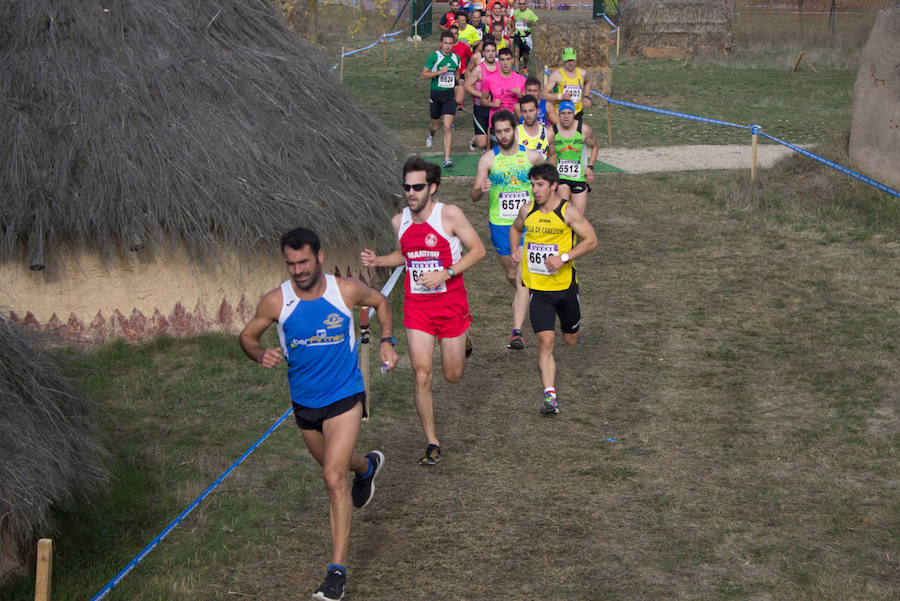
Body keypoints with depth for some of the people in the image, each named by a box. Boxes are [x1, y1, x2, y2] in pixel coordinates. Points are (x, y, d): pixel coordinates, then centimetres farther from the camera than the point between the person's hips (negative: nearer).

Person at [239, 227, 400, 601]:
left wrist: (387, 341, -2)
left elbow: (380, 302, 9)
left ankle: (338, 570, -12)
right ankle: (367, 466, 63)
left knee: (334, 478, -16)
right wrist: (261, 355, -20)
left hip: (345, 397, -4)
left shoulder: (347, 290, -13)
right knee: (333, 465, 26)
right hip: (304, 401, 4)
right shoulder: (275, 301, -13)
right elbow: (247, 336, 2)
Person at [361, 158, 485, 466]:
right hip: (416, 305, 2)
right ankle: (432, 443, 5)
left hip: (451, 303, -2)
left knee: (453, 376, 8)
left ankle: (462, 344, 45)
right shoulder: (399, 221, 2)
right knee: (422, 374, -7)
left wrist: (446, 273, -18)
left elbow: (478, 249, -8)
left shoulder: (449, 215, -12)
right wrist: (377, 261, 2)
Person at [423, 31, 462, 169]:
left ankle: (447, 158, -13)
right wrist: (439, 72, -20)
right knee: (435, 126, 13)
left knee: (447, 127, -12)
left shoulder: (456, 58, 5)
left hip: (450, 95, 1)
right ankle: (431, 135, 52)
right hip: (436, 94, -1)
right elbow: (423, 75, -10)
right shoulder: (434, 56, -8)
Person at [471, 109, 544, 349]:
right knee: (512, 276, 15)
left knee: (522, 278, -11)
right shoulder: (488, 159, -4)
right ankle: (522, 304, 47)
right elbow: (473, 196, -6)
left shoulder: (532, 156, -2)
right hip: (500, 225, 1)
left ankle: (517, 332, -16)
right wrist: (481, 190, -28)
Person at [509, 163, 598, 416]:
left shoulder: (568, 212, -10)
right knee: (545, 340, -11)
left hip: (565, 285, -1)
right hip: (538, 288, 1)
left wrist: (564, 258, -21)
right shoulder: (527, 211, 3)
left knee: (571, 340, 16)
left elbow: (591, 240, -10)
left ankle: (571, 325, 55)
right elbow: (515, 229, 24)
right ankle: (550, 396, -12)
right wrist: (516, 250, 5)